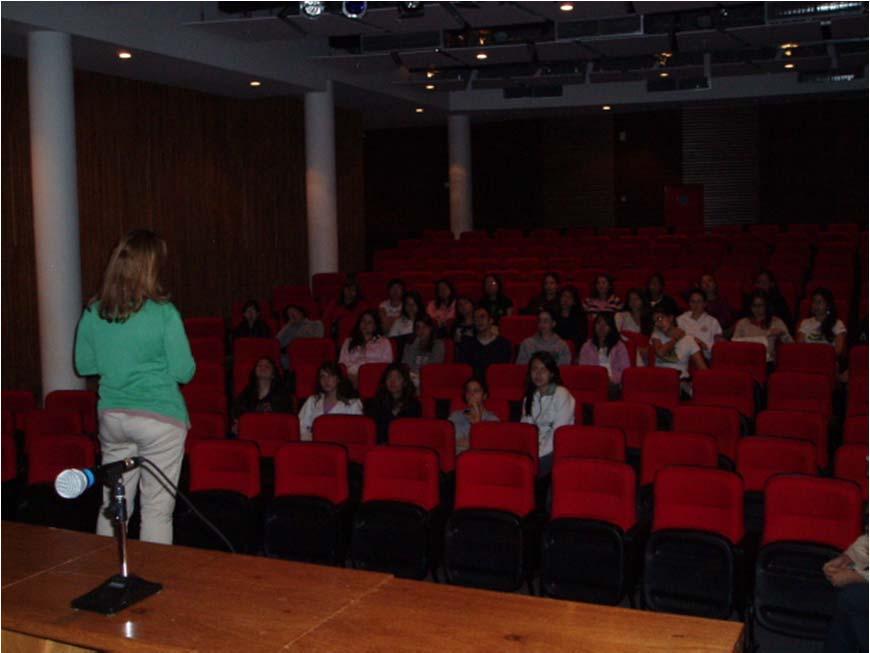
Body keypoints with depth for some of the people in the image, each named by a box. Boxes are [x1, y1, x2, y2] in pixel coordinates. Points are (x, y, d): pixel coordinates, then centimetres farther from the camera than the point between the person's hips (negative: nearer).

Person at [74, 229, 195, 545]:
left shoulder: (93, 313, -1)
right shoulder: (164, 314, -14)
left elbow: (84, 365, 11)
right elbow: (183, 372, -10)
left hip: (112, 415, 5)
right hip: (160, 418, -5)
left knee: (112, 505, 16)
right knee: (157, 508, 4)